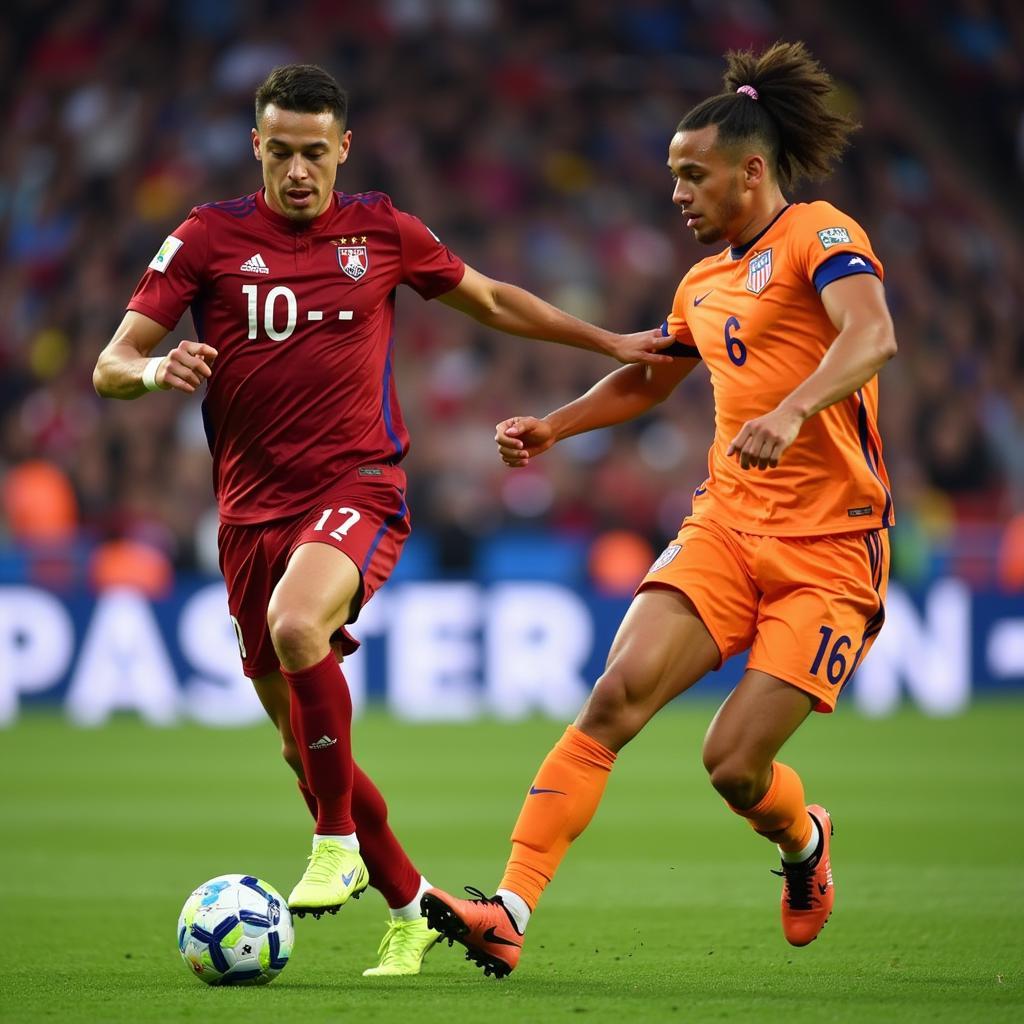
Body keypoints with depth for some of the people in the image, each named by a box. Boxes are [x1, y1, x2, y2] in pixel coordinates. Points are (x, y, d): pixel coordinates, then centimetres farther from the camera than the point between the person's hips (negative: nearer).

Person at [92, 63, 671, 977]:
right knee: (302, 740, 6)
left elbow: (493, 301, 21)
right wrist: (157, 369, -23)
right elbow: (110, 368, 0)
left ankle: (338, 845, -19)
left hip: (359, 488, -3)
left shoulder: (382, 232, 4)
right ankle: (410, 906, 23)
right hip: (252, 509, 3)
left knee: (296, 626, -34)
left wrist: (612, 343, 20)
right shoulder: (208, 238, 2)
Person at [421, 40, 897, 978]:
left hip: (830, 550, -6)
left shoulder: (820, 236, -6)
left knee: (734, 765, -11)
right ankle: (511, 914, -23)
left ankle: (804, 842, 26)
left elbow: (872, 335, -27)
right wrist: (554, 427, 23)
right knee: (619, 693, -17)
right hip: (726, 524, 6)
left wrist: (791, 412, -42)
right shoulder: (704, 285, 17)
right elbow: (647, 379, 37)